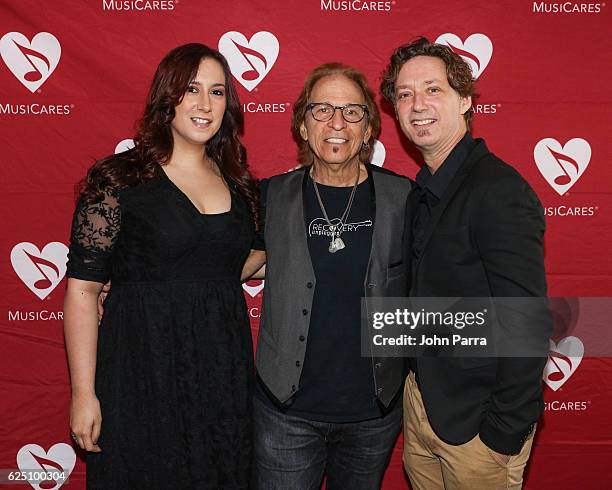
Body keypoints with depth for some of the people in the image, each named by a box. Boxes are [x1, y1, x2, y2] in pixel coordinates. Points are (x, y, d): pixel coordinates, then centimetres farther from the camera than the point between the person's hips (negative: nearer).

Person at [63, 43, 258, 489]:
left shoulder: (239, 184, 7)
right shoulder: (117, 179, -8)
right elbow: (82, 289, -9)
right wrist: (84, 393, -11)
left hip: (226, 373, 5)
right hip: (143, 374, -4)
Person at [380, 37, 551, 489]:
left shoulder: (499, 191, -22)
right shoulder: (425, 190, 5)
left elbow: (528, 326, -23)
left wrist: (503, 436, -18)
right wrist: (417, 384, 10)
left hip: (475, 421, -7)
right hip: (421, 398, 8)